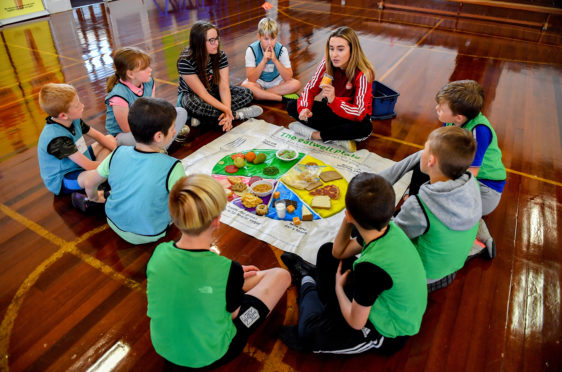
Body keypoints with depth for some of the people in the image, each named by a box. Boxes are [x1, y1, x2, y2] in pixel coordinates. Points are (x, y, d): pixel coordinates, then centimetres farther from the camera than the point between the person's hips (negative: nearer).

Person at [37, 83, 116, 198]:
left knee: (110, 139, 8)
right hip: (61, 181, -10)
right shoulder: (57, 138, -32)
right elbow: (88, 165, -31)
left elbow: (98, 136, 6)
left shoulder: (73, 120, -7)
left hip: (79, 163, 10)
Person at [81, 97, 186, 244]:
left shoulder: (118, 153, -14)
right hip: (150, 234, -4)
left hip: (115, 224, 5)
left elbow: (89, 182, 1)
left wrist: (93, 198, 22)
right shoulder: (172, 167, -29)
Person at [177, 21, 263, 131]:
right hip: (190, 95, -5)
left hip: (213, 91, 5)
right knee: (192, 104, -42)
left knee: (247, 93, -15)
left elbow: (224, 87, -20)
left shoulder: (220, 56, -13)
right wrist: (226, 110, -39)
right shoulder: (185, 61, -26)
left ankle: (201, 117, -26)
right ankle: (237, 114, -24)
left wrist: (227, 110, -39)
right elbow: (202, 94, -27)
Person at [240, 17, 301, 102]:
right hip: (258, 82, -1)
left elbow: (288, 78, -21)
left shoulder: (281, 50, -14)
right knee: (245, 86, -35)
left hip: (276, 81, 2)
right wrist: (264, 61, -34)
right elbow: (251, 79, -24)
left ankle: (260, 94, -21)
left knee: (296, 84, -24)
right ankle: (283, 98, -27)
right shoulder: (252, 50, -17)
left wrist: (275, 60, -32)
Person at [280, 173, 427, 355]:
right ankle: (311, 275, 40)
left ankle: (308, 284, 14)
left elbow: (356, 323, -23)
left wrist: (338, 287, -6)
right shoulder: (389, 228, -16)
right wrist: (347, 221, -17)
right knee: (327, 252, 10)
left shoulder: (370, 267, -40)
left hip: (387, 333, -7)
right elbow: (338, 252, 1)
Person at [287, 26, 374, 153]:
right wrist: (304, 109, -28)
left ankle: (315, 134, -23)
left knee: (364, 128, -40)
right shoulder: (326, 64, -12)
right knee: (291, 106, -13)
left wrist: (334, 100, -47)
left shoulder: (363, 73, -25)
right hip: (330, 109, 5)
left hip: (352, 116, -5)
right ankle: (340, 139, -23)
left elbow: (359, 113, -31)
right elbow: (310, 89, -6)